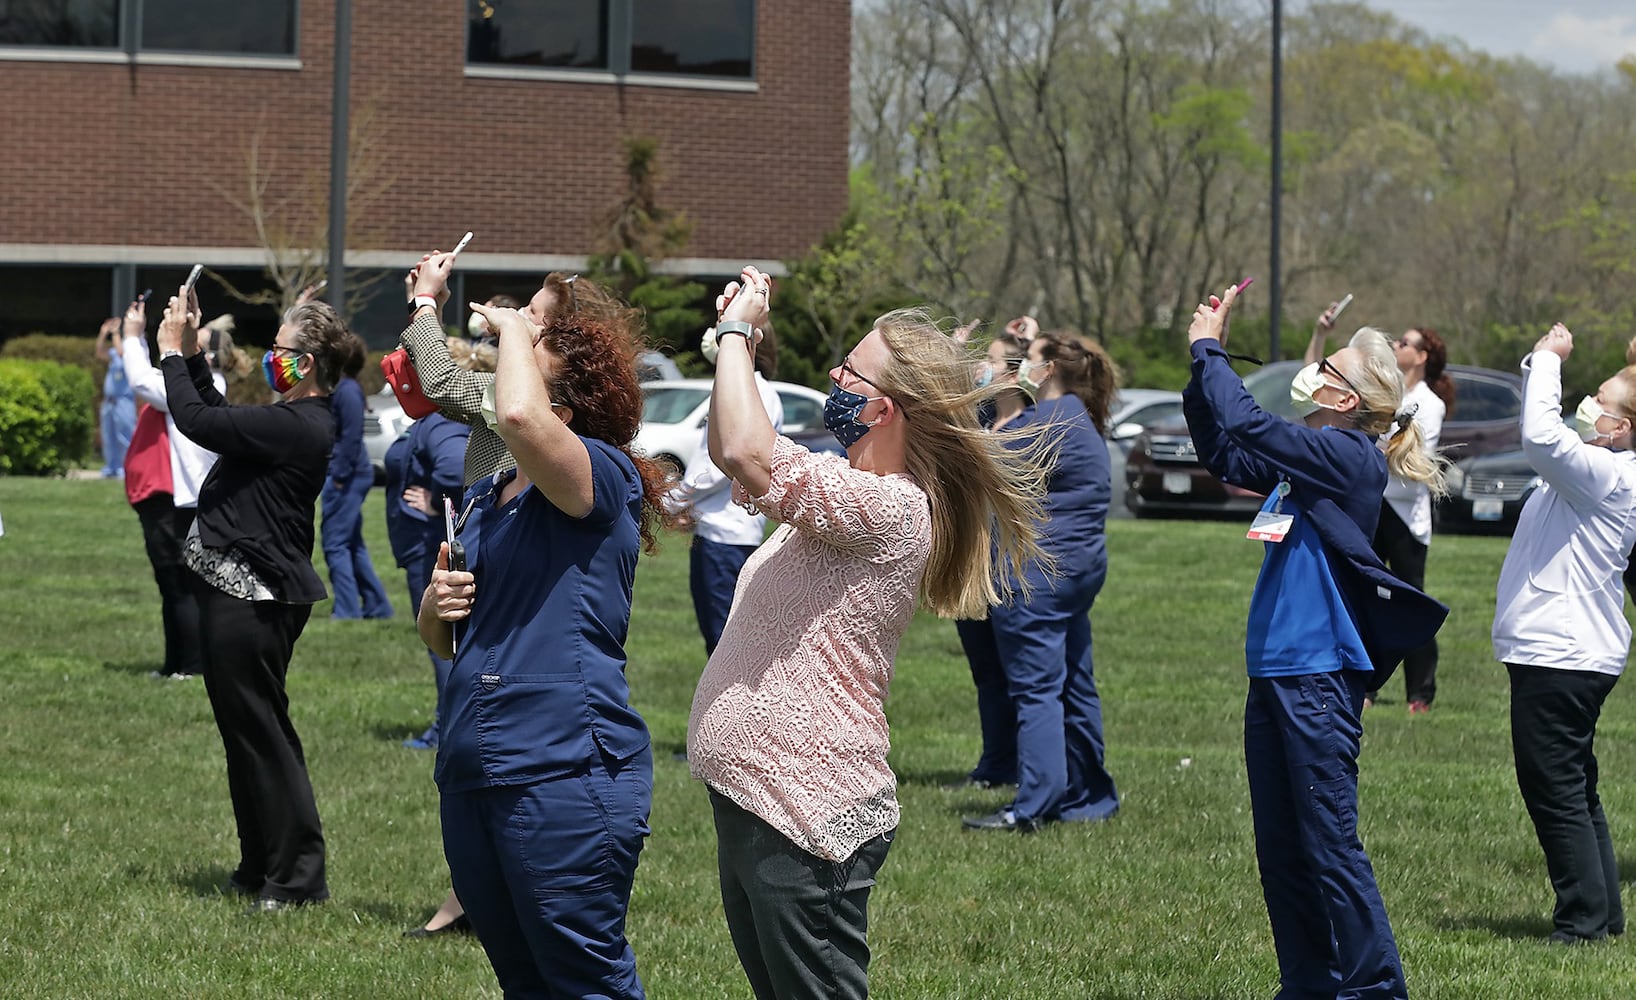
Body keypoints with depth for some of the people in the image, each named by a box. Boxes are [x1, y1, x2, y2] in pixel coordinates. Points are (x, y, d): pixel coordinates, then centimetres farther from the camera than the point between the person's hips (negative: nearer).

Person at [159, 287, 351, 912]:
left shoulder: (297, 427, -20)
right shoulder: (297, 421, 12)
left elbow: (198, 421, -21)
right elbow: (217, 418, 27)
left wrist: (173, 353, -7)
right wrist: (193, 354, 21)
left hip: (253, 597, -11)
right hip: (245, 587, 11)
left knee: (260, 732, -6)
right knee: (248, 728, 17)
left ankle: (297, 878, -2)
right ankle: (262, 868, 25)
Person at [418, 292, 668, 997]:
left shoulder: (605, 477, -8)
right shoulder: (485, 502, 17)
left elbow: (519, 418, -30)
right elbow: (444, 642, 27)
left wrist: (515, 331, -11)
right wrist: (435, 607, 3)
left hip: (565, 773, -9)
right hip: (469, 778, 9)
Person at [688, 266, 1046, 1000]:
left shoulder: (890, 507, -19)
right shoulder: (841, 489, 11)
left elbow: (748, 453, -32)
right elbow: (729, 452, 25)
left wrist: (736, 334, -17)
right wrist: (736, 345, 9)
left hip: (805, 824, -10)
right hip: (749, 802, 10)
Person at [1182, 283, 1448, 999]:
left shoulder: (1348, 456, -13)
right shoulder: (1309, 460, 13)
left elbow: (1246, 426, -21)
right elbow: (1224, 455, 24)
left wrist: (1209, 348, -8)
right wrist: (1203, 361, 14)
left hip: (1318, 678, -9)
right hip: (1274, 673, 9)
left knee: (1329, 843, -6)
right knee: (1279, 848, 13)